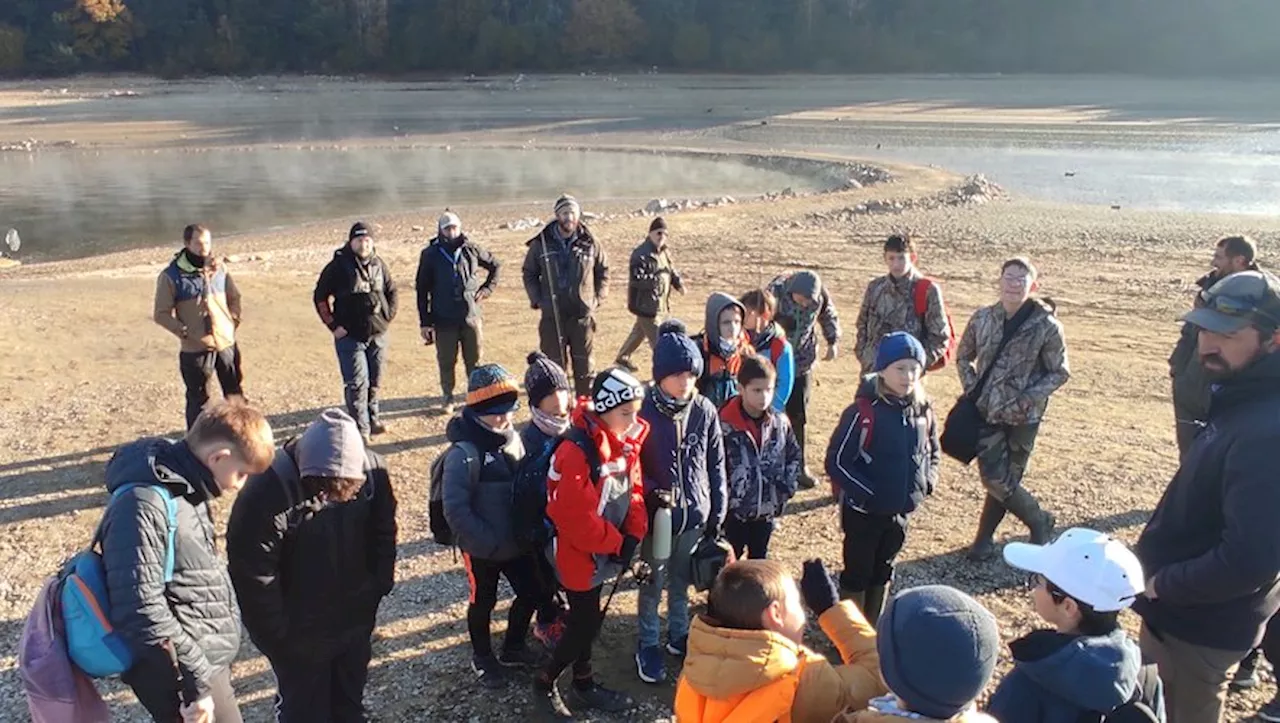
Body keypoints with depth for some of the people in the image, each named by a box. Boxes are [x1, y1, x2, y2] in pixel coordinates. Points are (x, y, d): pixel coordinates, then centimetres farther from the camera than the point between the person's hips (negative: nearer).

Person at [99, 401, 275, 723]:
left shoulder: (187, 489, 6)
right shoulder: (144, 506, -23)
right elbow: (141, 611, -26)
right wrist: (196, 681, -22)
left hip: (208, 659, 9)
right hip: (180, 672, -9)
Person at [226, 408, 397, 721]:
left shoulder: (373, 473, -16)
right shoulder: (267, 493, -29)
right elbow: (252, 578, -21)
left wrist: (377, 590, 2)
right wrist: (278, 640, -14)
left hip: (356, 623, 4)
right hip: (300, 634, -4)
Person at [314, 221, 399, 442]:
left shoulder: (378, 265, 5)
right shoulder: (339, 265, -9)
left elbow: (391, 291, 18)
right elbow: (321, 297, -5)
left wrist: (388, 316, 8)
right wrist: (334, 325, -8)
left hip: (378, 334, 5)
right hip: (350, 336, -5)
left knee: (374, 381, 15)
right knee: (357, 383, -7)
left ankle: (372, 419, 31)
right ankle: (361, 429, 0)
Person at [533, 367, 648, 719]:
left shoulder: (626, 443, 0)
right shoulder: (577, 452, -28)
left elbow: (633, 491, 7)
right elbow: (574, 514, -28)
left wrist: (632, 536, -7)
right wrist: (616, 543, -18)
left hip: (602, 550, 8)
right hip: (578, 553, -8)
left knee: (588, 619, 20)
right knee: (584, 623, 2)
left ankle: (584, 685, 37)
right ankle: (544, 683, 24)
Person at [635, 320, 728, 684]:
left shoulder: (705, 411, -8)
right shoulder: (643, 410, -18)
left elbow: (715, 466, 2)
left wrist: (717, 512, 5)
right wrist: (651, 491, -25)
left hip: (694, 514, 3)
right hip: (655, 515, -3)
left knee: (681, 580, 22)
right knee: (653, 583, 14)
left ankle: (679, 635, 43)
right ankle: (647, 645, 34)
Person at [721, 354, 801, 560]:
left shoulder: (780, 422, -4)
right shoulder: (725, 424, -20)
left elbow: (794, 456, 9)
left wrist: (786, 487, 1)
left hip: (767, 510, 4)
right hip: (734, 511, -4)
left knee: (759, 559, 21)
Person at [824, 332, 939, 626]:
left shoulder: (923, 410, -3)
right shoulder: (863, 412, -20)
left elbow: (933, 452, 13)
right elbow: (837, 461, -19)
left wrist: (927, 482, -3)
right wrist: (868, 494, -20)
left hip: (900, 511, 6)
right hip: (863, 511, -5)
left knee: (883, 572, 21)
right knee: (858, 574, 10)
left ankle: (873, 630, 38)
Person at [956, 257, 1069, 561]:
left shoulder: (1046, 326, -10)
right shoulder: (983, 318, 0)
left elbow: (1060, 372, -4)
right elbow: (963, 357, 13)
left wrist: (1028, 399, -14)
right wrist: (972, 388, 1)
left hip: (1022, 417, -3)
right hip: (987, 411, 3)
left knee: (1003, 480, 4)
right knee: (994, 478, 3)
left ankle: (985, 538, 25)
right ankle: (1039, 521, 27)